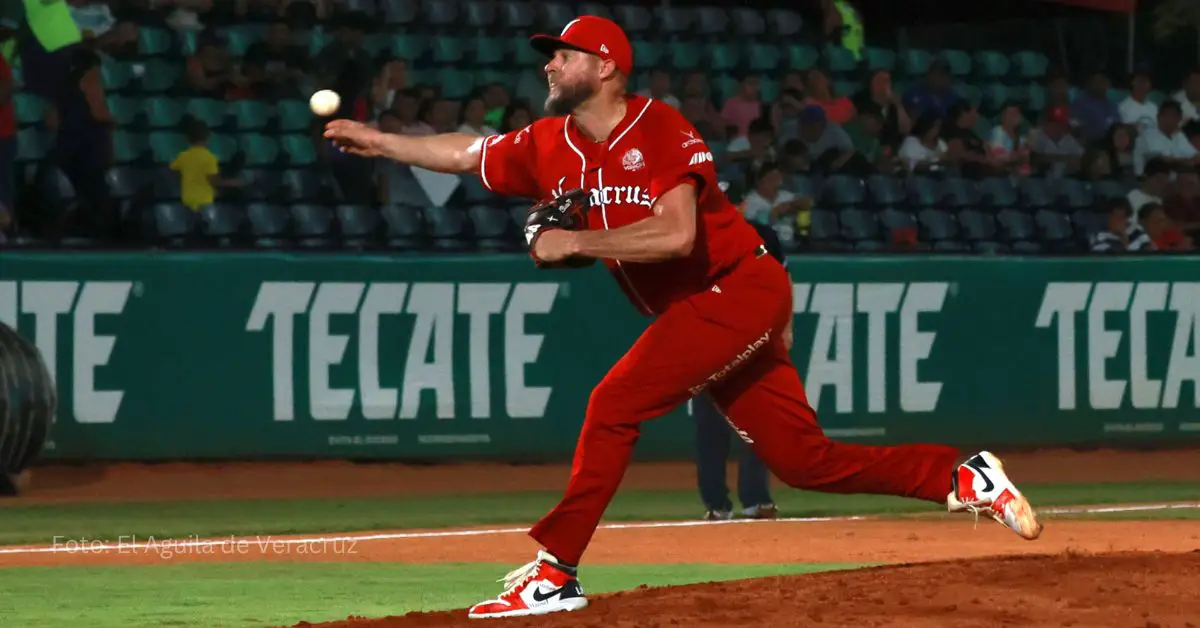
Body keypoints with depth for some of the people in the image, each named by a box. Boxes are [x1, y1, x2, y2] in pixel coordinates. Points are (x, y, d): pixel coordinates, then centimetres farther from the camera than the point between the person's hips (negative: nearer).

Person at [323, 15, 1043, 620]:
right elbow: (466, 153, 20)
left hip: (741, 288, -8)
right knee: (802, 458, 5)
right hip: (693, 313, 8)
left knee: (614, 405, -17)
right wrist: (380, 141, 19)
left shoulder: (660, 130, -17)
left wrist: (575, 243, -24)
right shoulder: (549, 147, 6)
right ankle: (964, 479, 12)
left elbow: (675, 234, -29)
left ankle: (554, 573, -13)